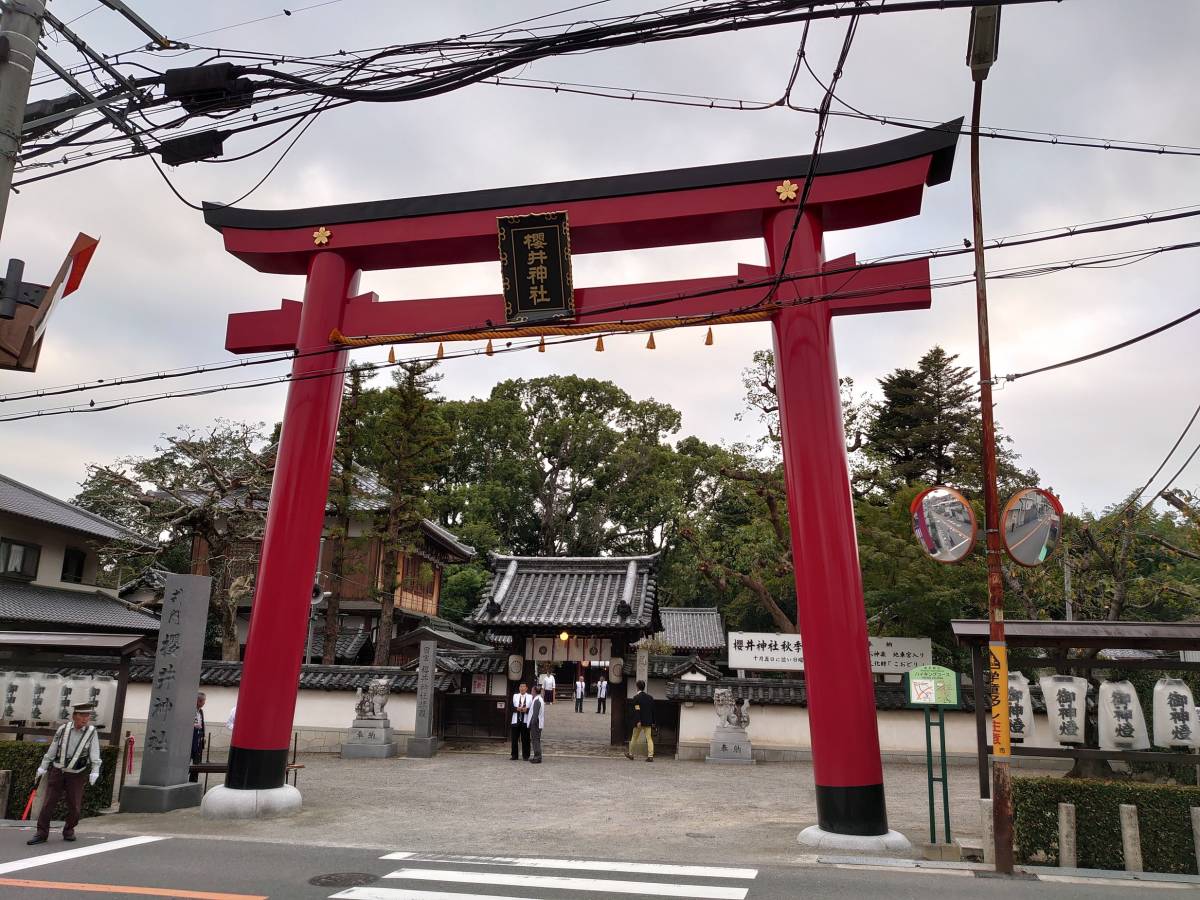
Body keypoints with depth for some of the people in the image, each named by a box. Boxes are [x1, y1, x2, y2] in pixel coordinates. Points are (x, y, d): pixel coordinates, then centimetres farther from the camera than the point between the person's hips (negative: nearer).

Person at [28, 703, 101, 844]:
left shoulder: (91, 731, -6)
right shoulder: (63, 729, -2)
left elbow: (95, 755, -9)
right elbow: (52, 750, 7)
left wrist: (95, 772, -18)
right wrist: (42, 767, 9)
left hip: (76, 775, -1)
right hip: (57, 772, 1)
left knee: (74, 806, 4)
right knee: (48, 803, -1)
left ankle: (69, 831, 24)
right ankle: (41, 834, 8)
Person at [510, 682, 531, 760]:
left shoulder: (530, 697, 3)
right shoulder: (515, 696, 12)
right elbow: (511, 707, 5)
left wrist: (527, 710, -18)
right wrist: (517, 709, -12)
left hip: (525, 721, -2)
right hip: (516, 720, 2)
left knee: (525, 739, 0)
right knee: (514, 739, 4)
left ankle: (525, 755, 7)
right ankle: (514, 755, 12)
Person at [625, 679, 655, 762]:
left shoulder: (636, 697, -9)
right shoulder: (650, 697, 7)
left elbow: (637, 710, -17)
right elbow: (653, 710, 9)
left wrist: (638, 721, -21)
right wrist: (653, 722, 14)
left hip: (639, 721, -3)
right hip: (648, 721, 3)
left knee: (634, 738, 12)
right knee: (649, 738, 1)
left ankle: (630, 754, 27)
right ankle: (650, 756, -10)